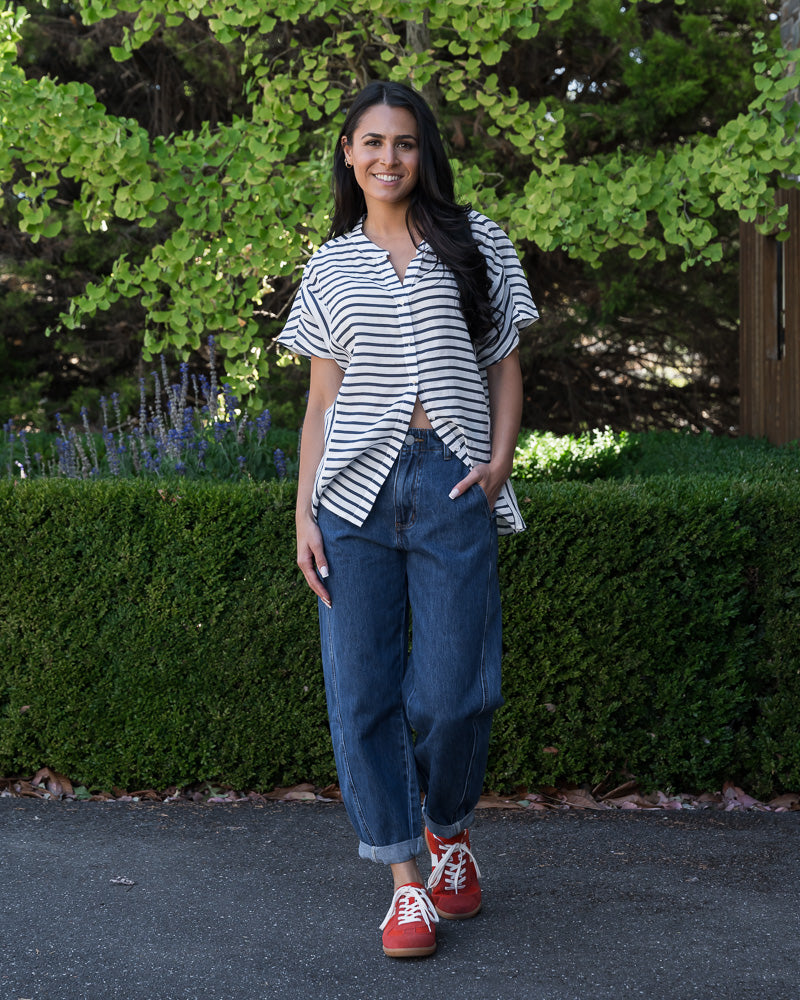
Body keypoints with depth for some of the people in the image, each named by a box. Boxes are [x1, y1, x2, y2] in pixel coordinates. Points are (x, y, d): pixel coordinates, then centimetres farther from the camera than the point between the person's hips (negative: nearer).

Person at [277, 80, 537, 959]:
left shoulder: (476, 244, 11)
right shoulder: (331, 265, 14)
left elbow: (504, 366, 13)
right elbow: (321, 399, 13)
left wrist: (499, 460, -3)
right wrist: (304, 512, 5)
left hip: (453, 486, -1)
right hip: (356, 487, 1)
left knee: (454, 688, -4)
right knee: (362, 688, -3)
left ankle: (450, 831, 25)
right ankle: (405, 878, 7)